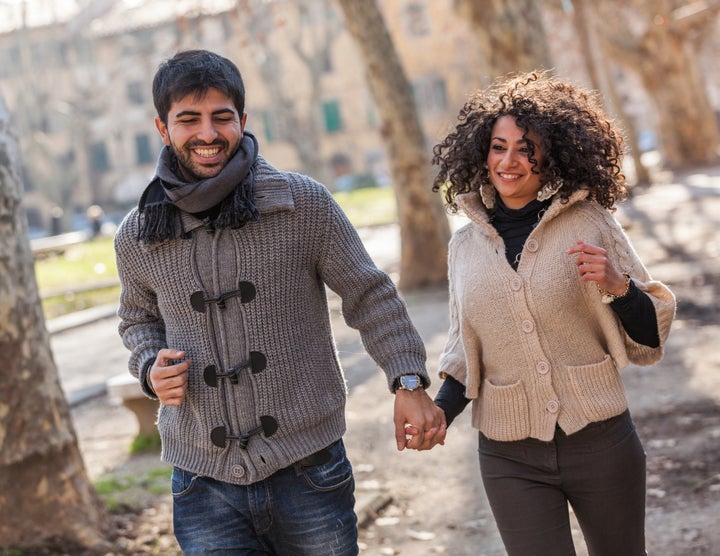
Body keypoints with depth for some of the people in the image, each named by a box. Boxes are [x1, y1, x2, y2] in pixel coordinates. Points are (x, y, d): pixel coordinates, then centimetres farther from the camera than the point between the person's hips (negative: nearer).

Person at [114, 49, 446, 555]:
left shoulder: (305, 204, -5)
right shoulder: (138, 238, 1)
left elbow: (369, 296, 1)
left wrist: (409, 381, -9)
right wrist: (151, 368, -1)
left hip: (309, 472, -1)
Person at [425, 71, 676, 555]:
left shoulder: (590, 224, -5)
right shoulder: (466, 244, 4)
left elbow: (649, 342, -1)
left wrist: (618, 287, -19)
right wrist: (442, 407, -1)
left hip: (601, 442, -1)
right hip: (511, 460, 1)